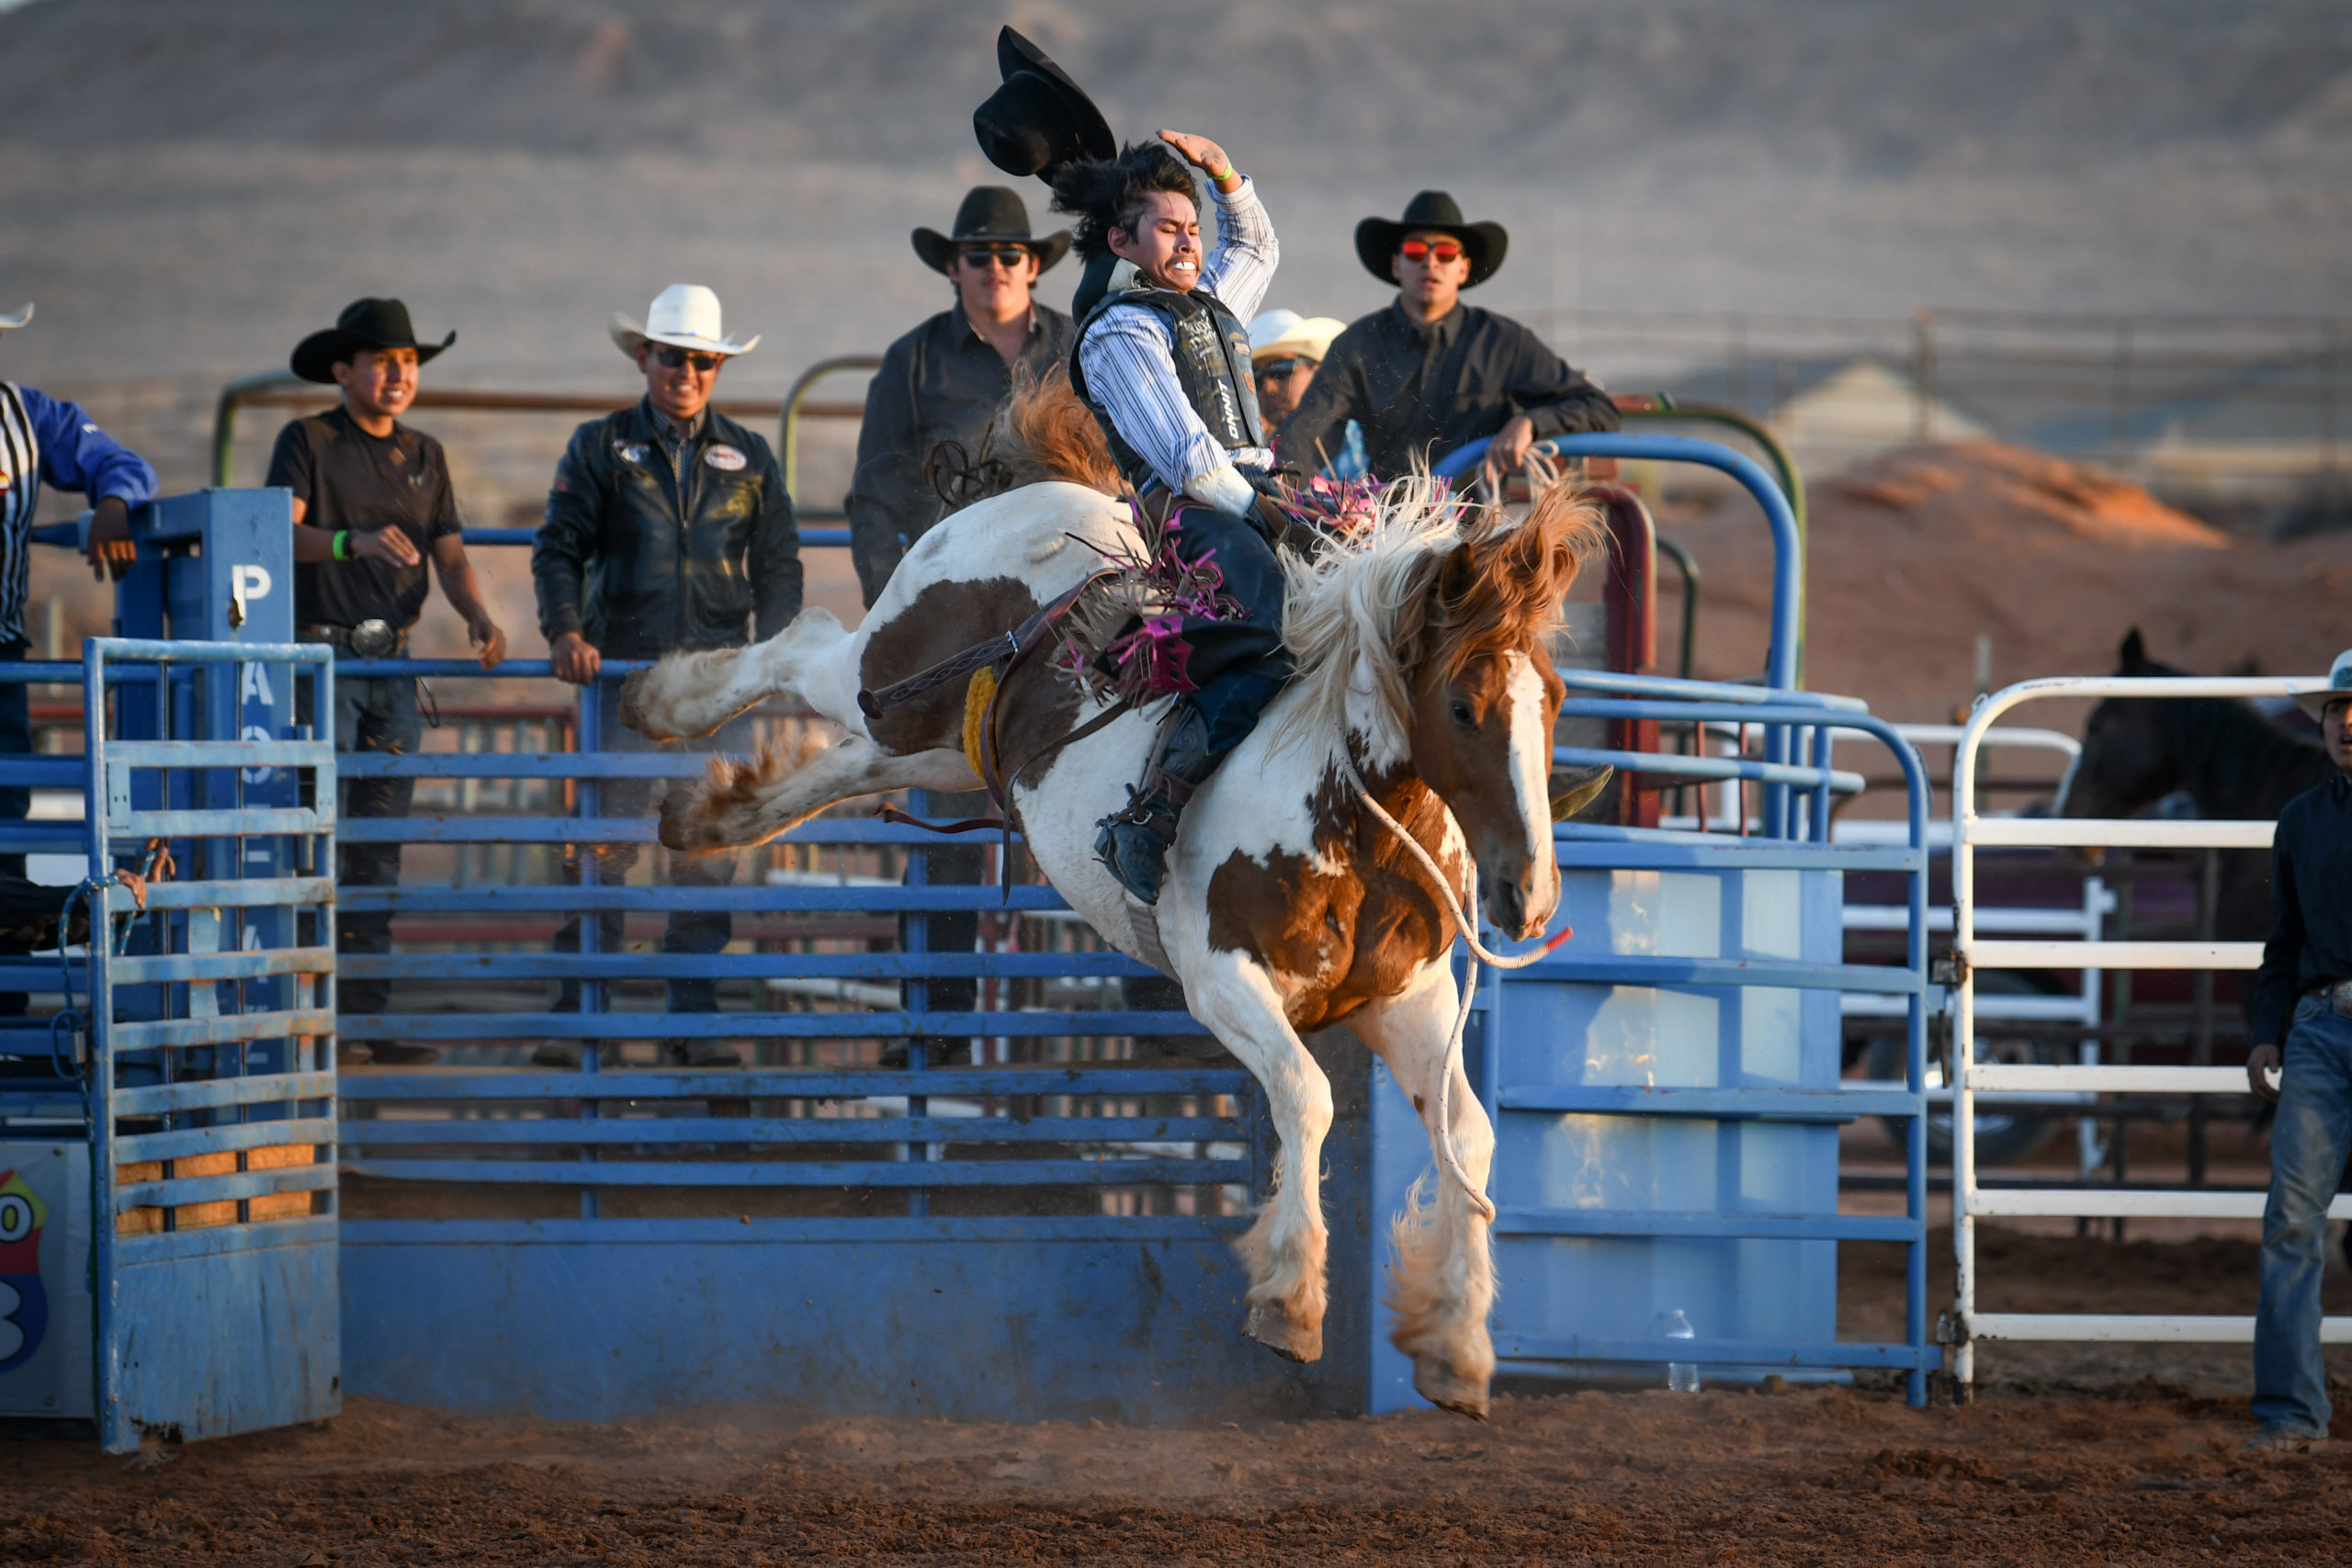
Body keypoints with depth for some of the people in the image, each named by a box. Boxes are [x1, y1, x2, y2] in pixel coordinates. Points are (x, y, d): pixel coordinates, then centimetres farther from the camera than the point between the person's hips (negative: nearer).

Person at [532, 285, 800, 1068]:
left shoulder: (749, 458, 14)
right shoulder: (600, 447, 8)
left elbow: (778, 563, 14)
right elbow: (559, 548, 4)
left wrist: (772, 645, -2)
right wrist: (565, 630, -12)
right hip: (624, 673, -2)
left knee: (710, 850, 0)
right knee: (603, 842, -6)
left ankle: (696, 1021, 5)